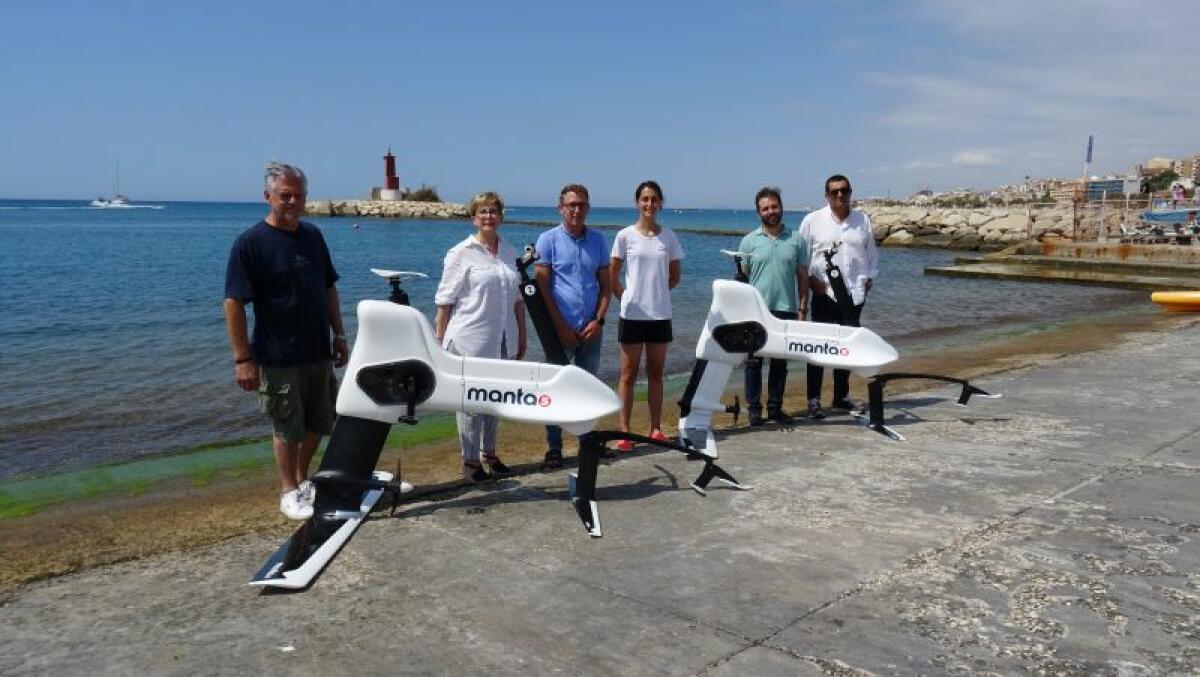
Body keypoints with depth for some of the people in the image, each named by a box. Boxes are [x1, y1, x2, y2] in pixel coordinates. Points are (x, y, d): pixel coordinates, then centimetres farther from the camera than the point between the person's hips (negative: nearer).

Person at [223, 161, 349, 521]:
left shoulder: (312, 235, 5)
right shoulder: (250, 243, -13)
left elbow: (329, 288, 13)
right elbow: (233, 302, -14)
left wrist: (339, 334, 11)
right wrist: (242, 358, -16)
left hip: (318, 353, 6)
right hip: (279, 358, -6)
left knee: (319, 423, 16)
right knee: (287, 428, 8)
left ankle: (302, 478, 36)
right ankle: (290, 492, 25)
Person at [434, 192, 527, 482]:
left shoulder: (509, 252, 10)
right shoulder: (461, 254, -5)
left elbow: (517, 298, 16)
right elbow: (444, 301, -5)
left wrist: (521, 337, 15)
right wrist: (439, 343, -8)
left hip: (502, 341, 5)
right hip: (470, 341, -5)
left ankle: (489, 453, 30)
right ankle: (470, 461, 12)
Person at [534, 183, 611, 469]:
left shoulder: (598, 240, 8)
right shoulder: (548, 240, -2)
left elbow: (605, 285, 10)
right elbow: (542, 287, -6)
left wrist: (598, 321, -4)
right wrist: (561, 326, -11)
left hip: (591, 329, 4)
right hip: (561, 328, -3)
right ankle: (554, 448, 7)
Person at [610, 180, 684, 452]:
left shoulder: (668, 236, 4)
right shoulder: (625, 236, -3)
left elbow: (674, 276, 13)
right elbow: (612, 276, 2)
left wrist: (656, 293, 8)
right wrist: (628, 298, -1)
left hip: (660, 314, 3)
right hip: (632, 314, -2)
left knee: (656, 373, 11)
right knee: (628, 374, 3)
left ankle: (656, 429, 19)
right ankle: (624, 431, 7)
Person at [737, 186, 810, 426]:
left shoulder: (796, 240, 7)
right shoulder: (749, 241, 3)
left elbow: (803, 277, 9)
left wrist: (803, 308, 3)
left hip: (786, 310, 2)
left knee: (780, 361, 8)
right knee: (754, 361, 2)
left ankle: (775, 407, 18)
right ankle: (754, 408, 10)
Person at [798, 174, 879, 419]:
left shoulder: (863, 220, 11)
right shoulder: (812, 220, 1)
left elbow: (871, 254, 17)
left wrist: (869, 279, 7)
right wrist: (810, 279, -8)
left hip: (854, 293, 4)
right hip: (825, 292, -4)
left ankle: (841, 396, 23)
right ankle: (814, 399, 0)